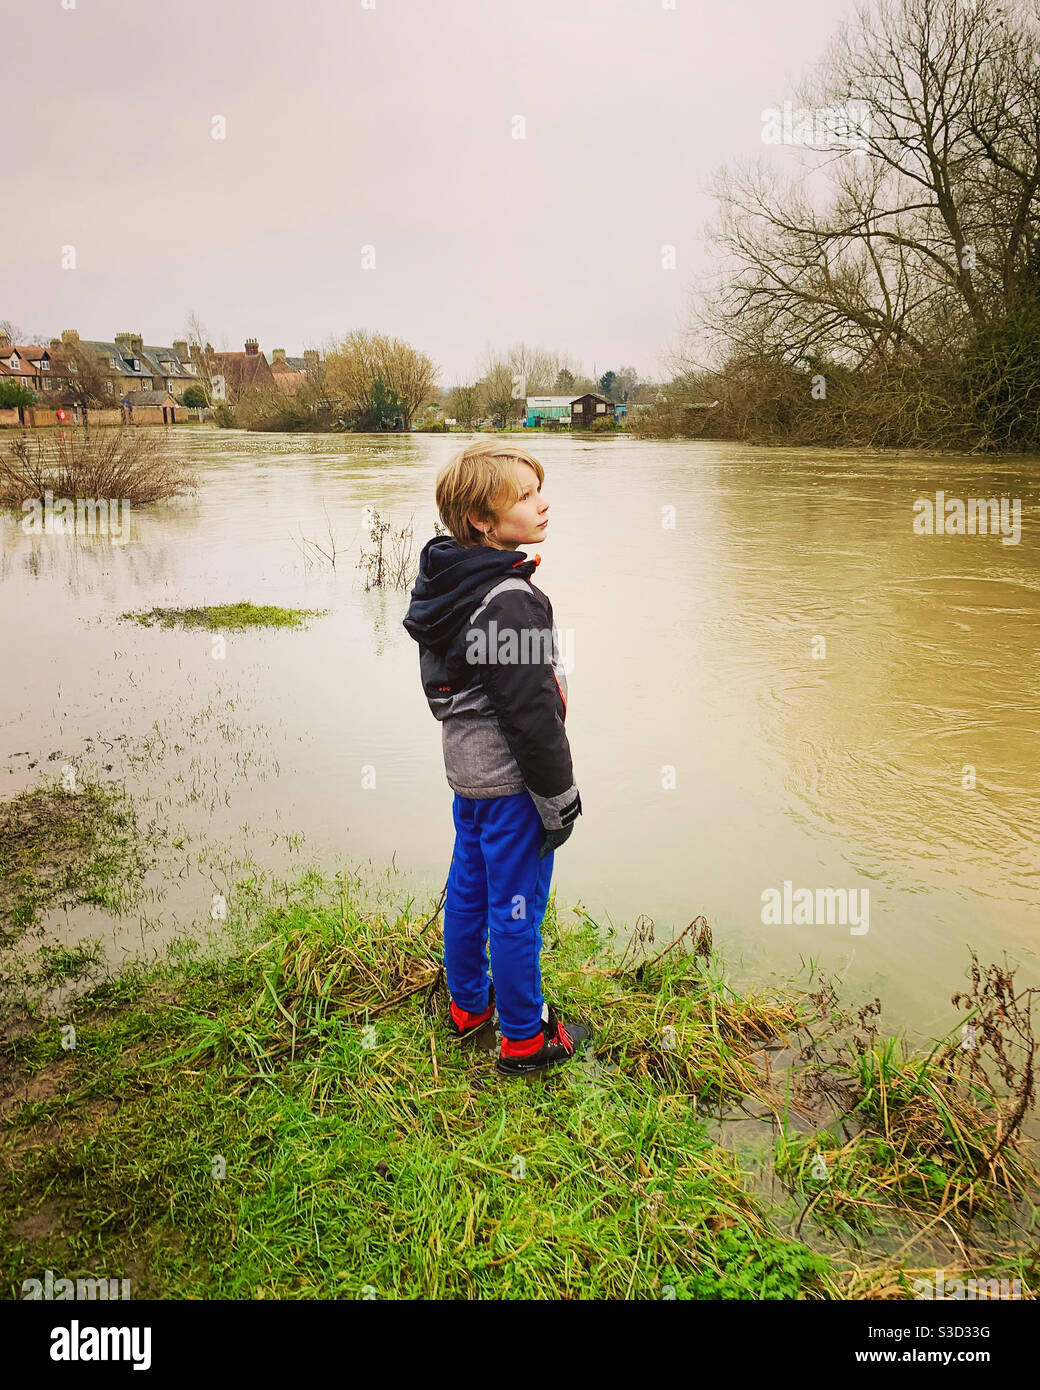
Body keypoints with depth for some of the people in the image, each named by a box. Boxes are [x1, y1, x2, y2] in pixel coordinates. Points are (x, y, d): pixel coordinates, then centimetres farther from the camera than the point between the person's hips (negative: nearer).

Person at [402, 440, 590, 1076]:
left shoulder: (450, 586, 5)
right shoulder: (509, 601, -25)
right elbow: (531, 712, -24)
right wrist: (560, 798, -15)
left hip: (466, 766, 10)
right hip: (510, 779, -10)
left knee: (469, 886, 21)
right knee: (516, 906, 4)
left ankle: (468, 1004, 40)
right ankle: (525, 1037, 21)